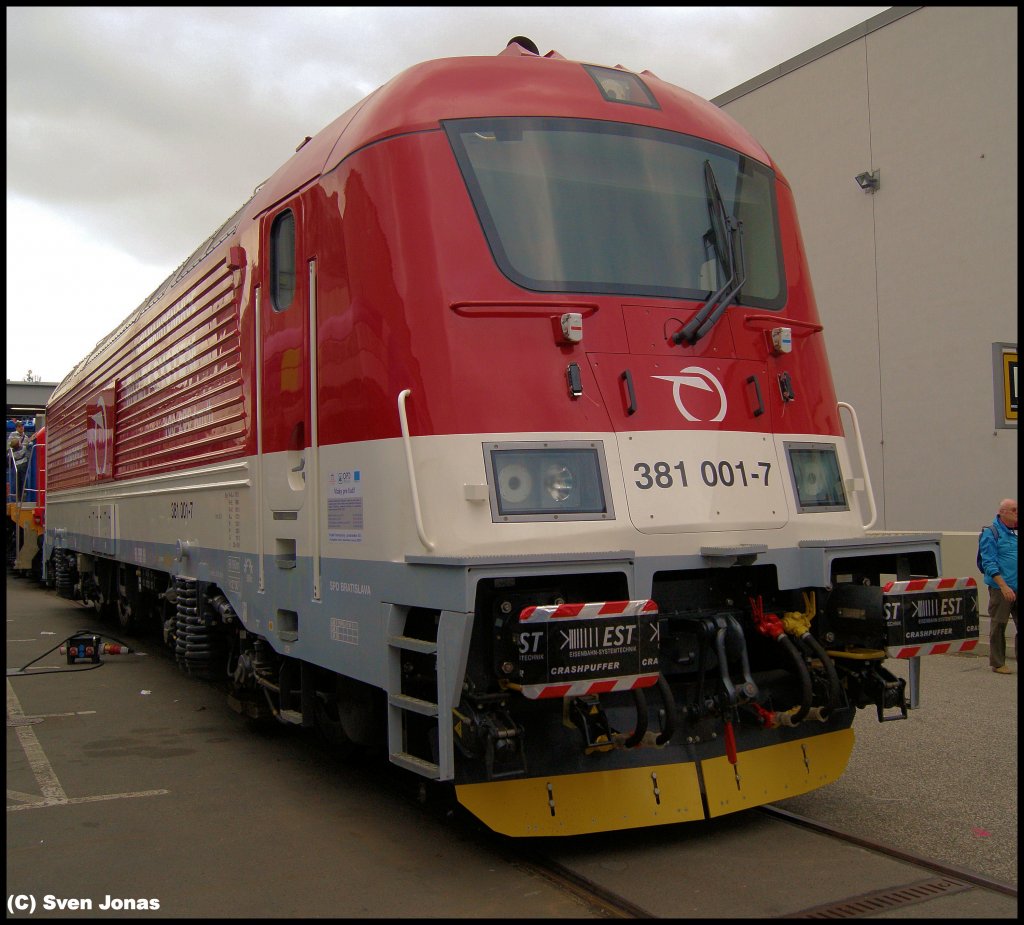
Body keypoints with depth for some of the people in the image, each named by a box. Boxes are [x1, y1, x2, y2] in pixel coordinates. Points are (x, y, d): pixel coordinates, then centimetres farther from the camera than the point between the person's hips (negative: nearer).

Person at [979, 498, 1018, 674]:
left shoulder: (1015, 532, 13)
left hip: (1016, 588, 6)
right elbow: (989, 563, -12)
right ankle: (997, 664, 11)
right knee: (998, 626, 3)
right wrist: (1004, 586, -19)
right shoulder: (991, 534, -6)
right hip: (1000, 588, -6)